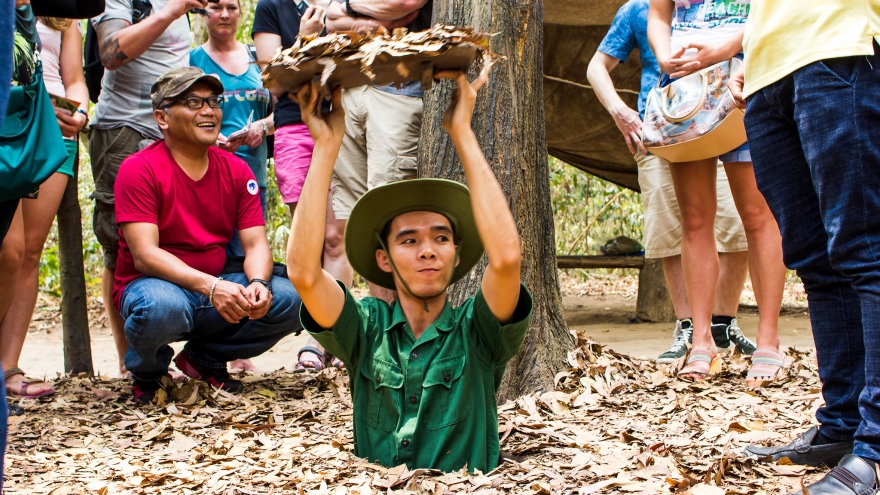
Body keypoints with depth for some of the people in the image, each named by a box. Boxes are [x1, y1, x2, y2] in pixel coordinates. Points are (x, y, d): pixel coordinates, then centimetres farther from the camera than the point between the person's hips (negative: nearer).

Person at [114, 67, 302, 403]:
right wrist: (210, 287, -35)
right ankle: (146, 370, -1)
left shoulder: (236, 171, 3)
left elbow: (256, 244, -3)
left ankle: (204, 357, 7)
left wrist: (258, 284, -27)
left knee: (289, 299, -18)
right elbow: (145, 255, -22)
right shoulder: (138, 170, -13)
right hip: (153, 285, -5)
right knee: (162, 307, -40)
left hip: (219, 287, 5)